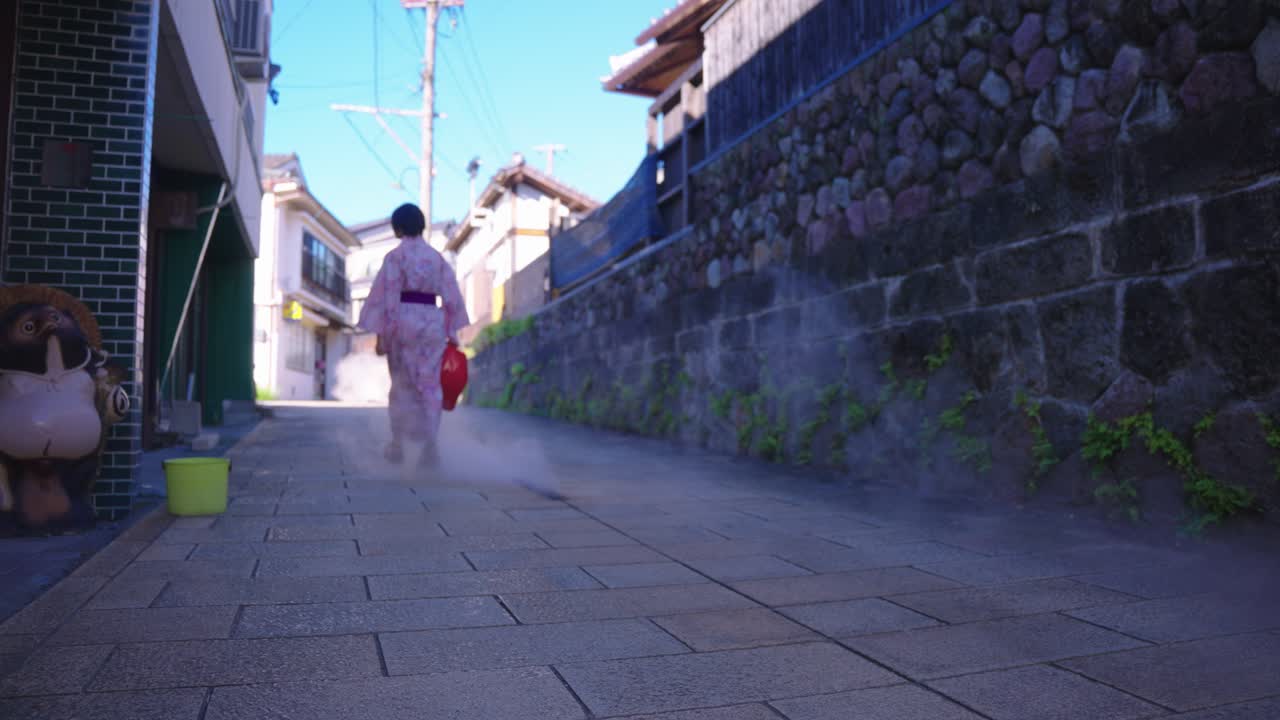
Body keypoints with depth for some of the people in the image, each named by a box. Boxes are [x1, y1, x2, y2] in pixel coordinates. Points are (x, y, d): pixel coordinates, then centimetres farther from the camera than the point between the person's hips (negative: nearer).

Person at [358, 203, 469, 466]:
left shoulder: (395, 256, -2)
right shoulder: (437, 257, 9)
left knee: (402, 384, 10)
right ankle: (430, 443, -6)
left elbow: (387, 296, -7)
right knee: (430, 385, 3)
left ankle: (398, 445, 15)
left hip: (404, 320, -2)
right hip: (432, 322, 2)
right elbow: (452, 297, 7)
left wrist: (381, 334, -5)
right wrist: (452, 334, 11)